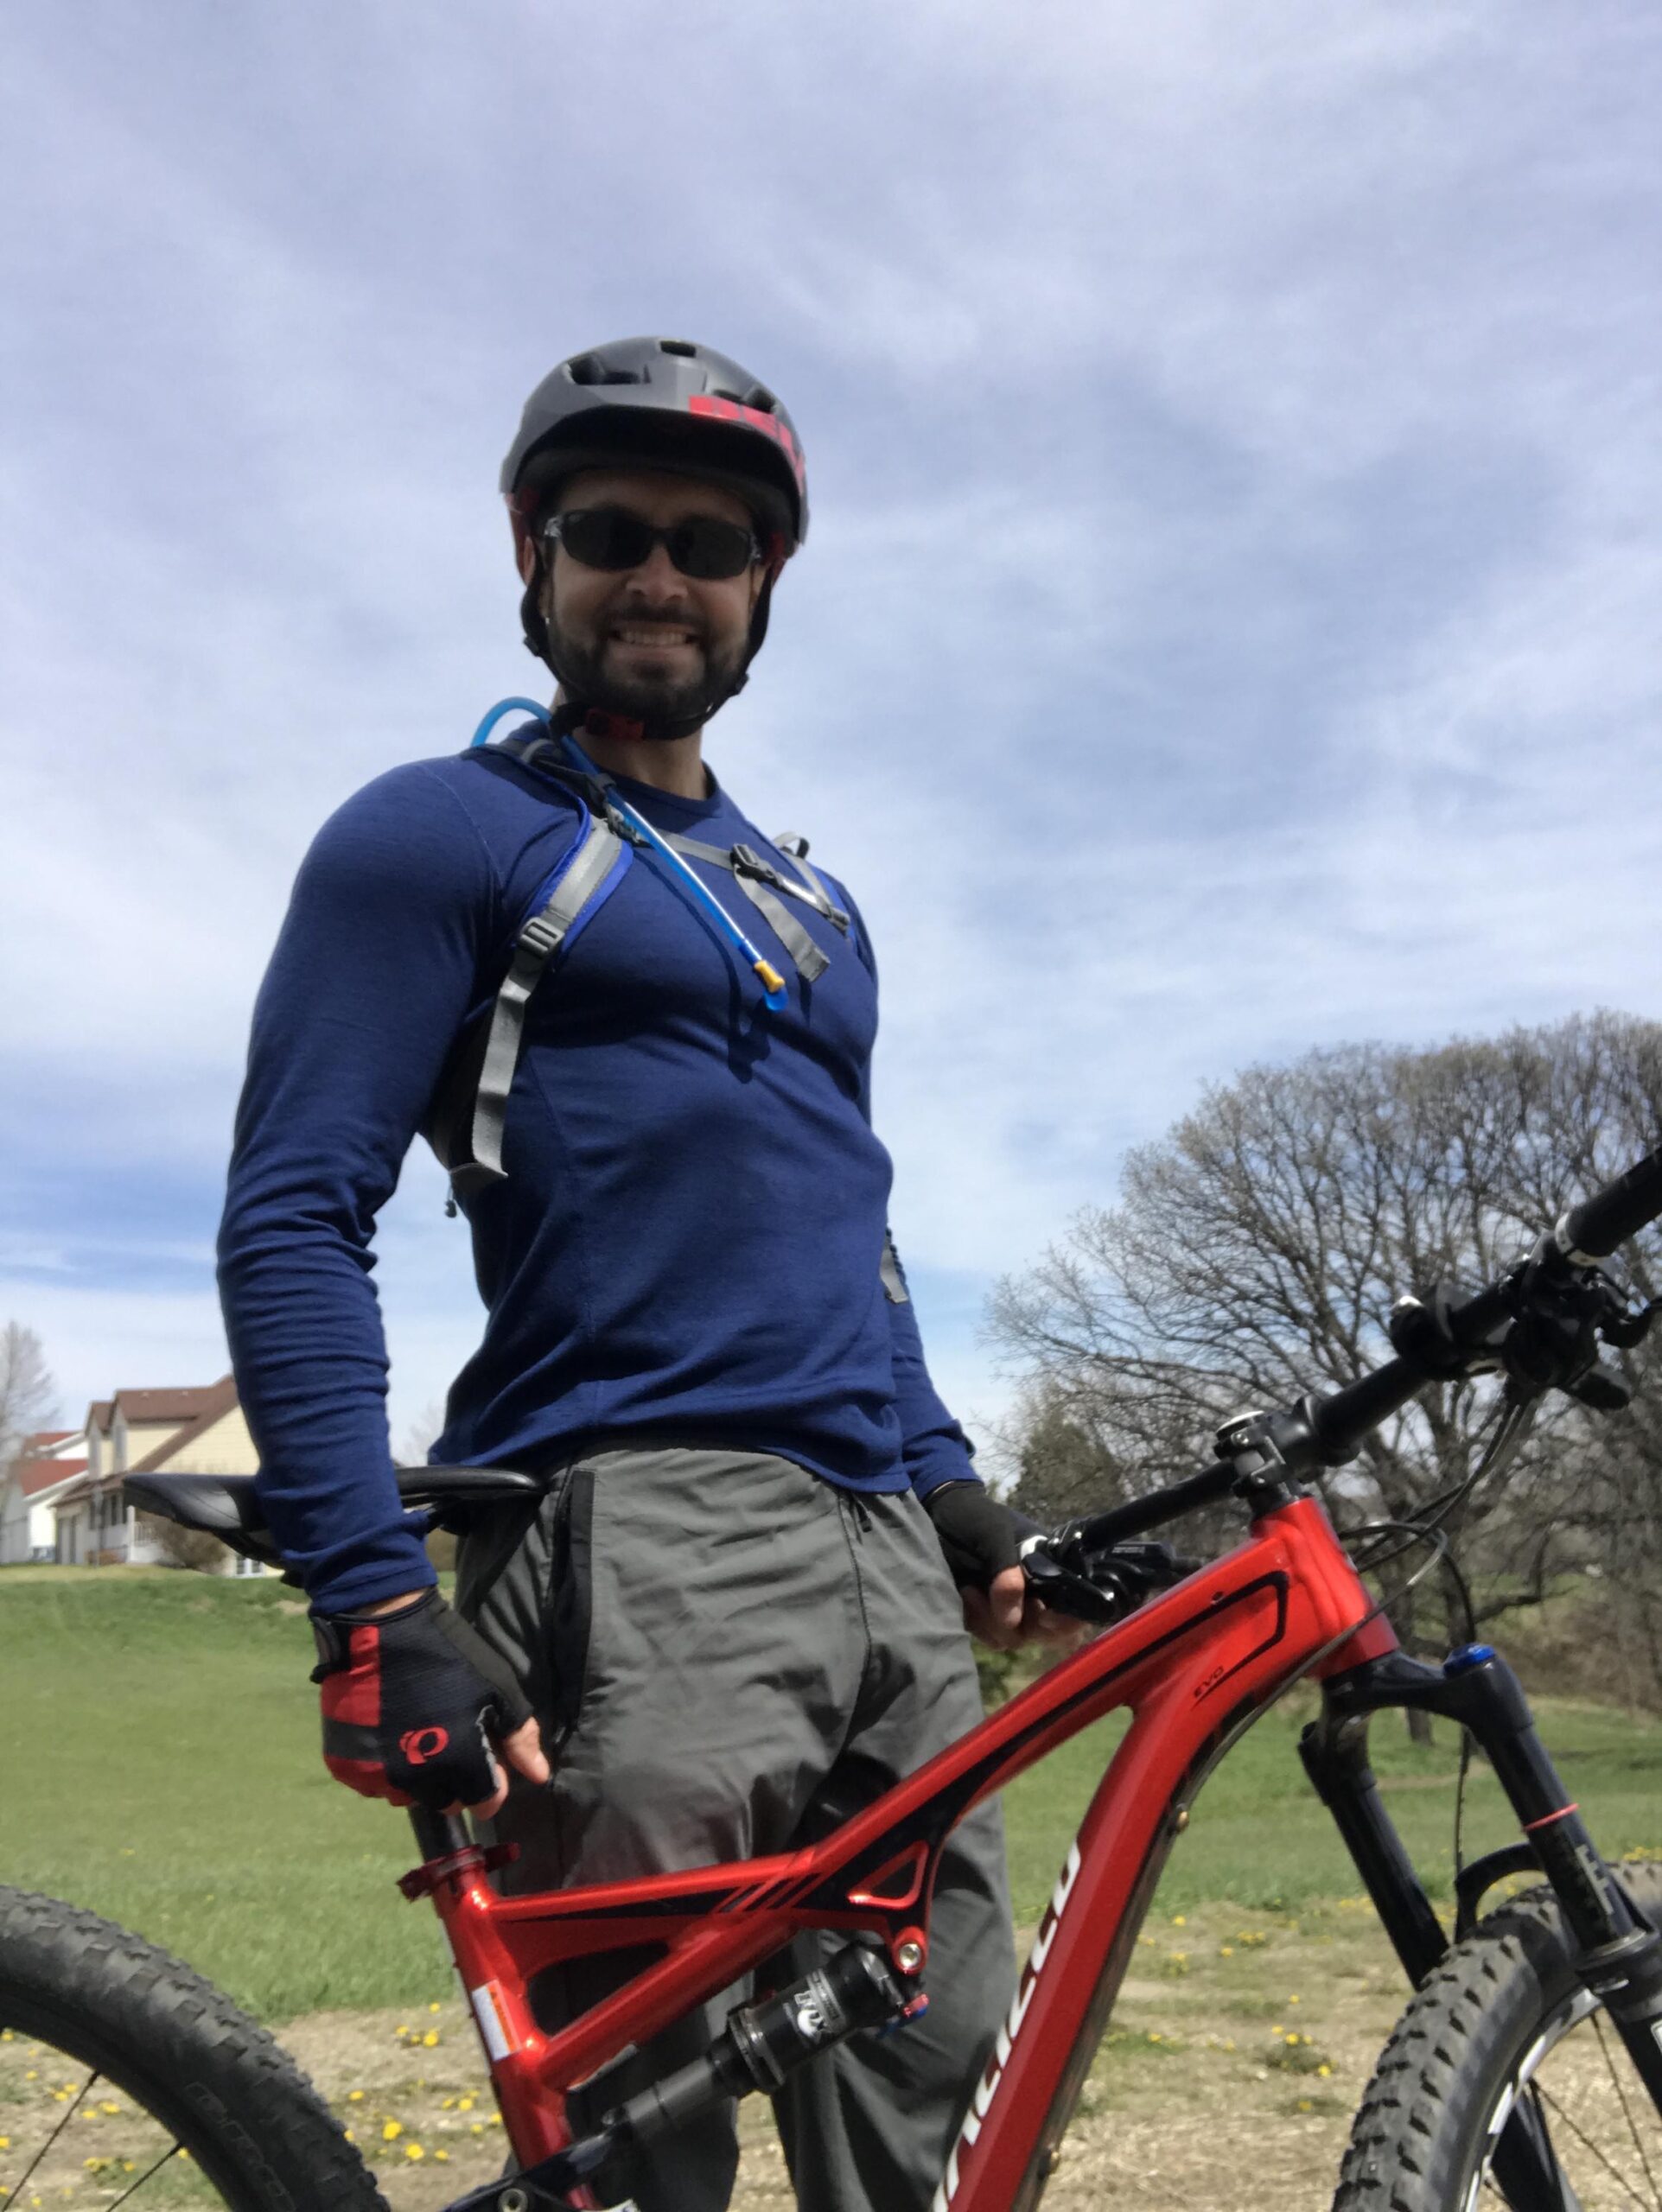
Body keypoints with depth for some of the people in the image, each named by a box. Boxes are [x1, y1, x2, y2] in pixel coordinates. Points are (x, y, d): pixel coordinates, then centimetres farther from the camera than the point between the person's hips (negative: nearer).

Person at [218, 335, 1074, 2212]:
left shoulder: (810, 900, 24)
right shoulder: (435, 836, 2)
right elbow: (292, 1222, -7)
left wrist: (953, 1492, 17)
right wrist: (374, 1606, -16)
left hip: (891, 1562, 7)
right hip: (644, 1542, -6)